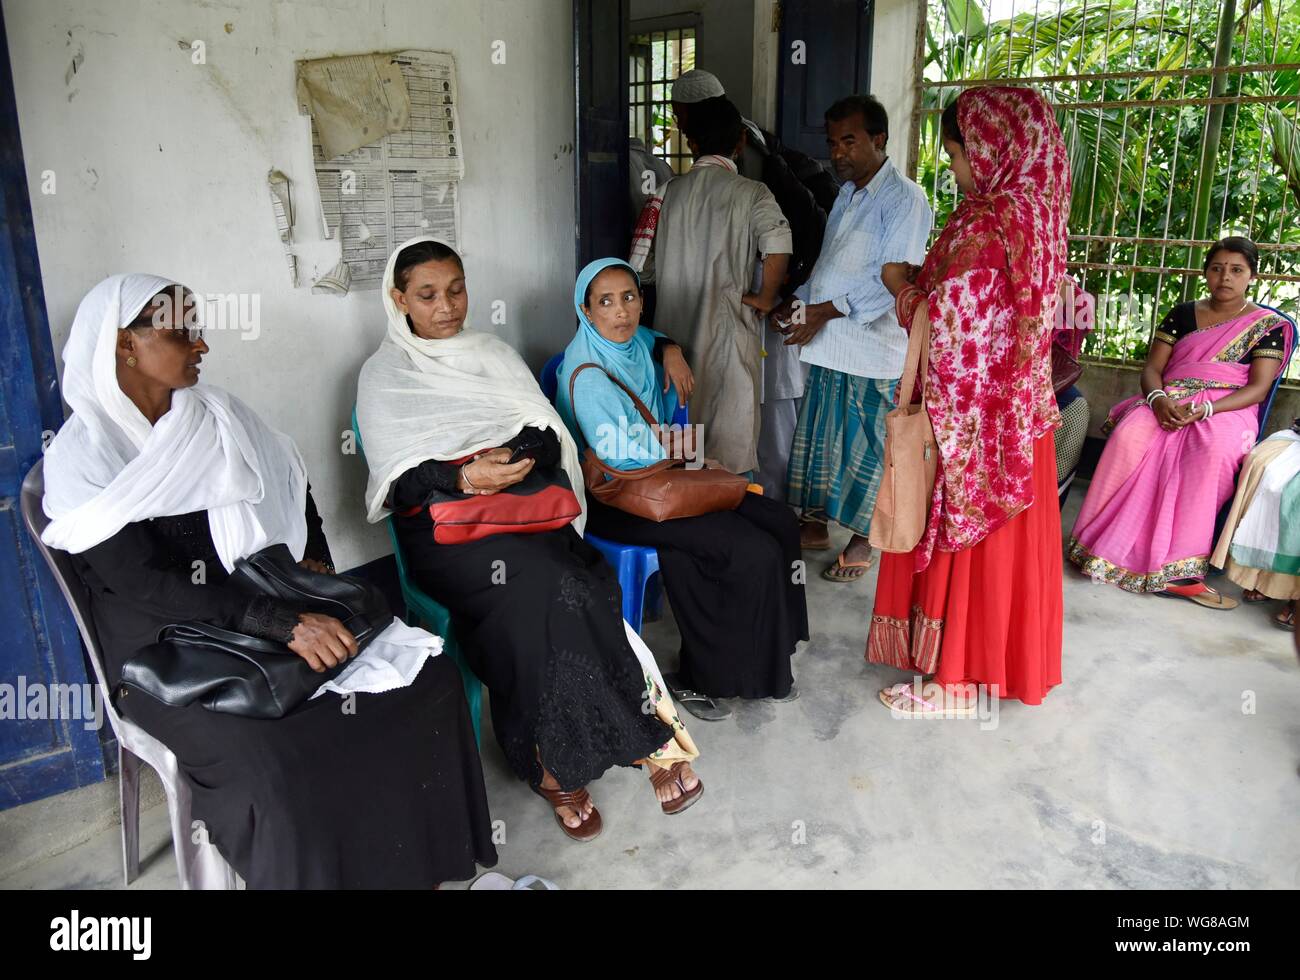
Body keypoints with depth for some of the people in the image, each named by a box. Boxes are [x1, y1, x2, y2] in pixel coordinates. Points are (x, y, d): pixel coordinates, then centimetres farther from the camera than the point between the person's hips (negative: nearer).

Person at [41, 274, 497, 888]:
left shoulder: (218, 415, 7)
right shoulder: (82, 457, -11)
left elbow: (291, 488, 17)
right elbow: (143, 584, -20)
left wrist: (313, 566, -1)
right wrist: (283, 623, -28)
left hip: (269, 614, 6)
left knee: (427, 676, -15)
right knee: (283, 762, -33)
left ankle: (420, 864, -1)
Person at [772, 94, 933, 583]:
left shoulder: (904, 199, -10)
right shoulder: (846, 195, 16)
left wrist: (822, 311, -20)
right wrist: (799, 302, 3)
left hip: (873, 349, -8)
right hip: (828, 346, 8)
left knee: (866, 446, 4)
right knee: (819, 437, 15)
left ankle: (862, 541, 19)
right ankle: (816, 524, 31)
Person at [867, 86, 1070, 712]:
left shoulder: (985, 221, -20)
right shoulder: (1036, 214, 8)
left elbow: (945, 320, -23)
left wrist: (902, 286, -7)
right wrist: (924, 282, 10)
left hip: (970, 415, -9)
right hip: (1017, 407, 9)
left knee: (962, 532, 2)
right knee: (1001, 536, 18)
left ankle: (954, 680, 15)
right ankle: (997, 660, 33)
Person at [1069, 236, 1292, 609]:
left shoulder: (1269, 325, 8)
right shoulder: (1182, 315, 16)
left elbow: (1258, 387, -2)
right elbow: (1152, 368, 9)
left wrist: (1207, 409, -20)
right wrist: (1159, 399, -16)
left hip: (1227, 409, -2)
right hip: (1170, 402, 2)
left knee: (1215, 451, -39)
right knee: (1129, 437, -33)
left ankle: (1178, 571, -39)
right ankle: (1103, 542, -31)